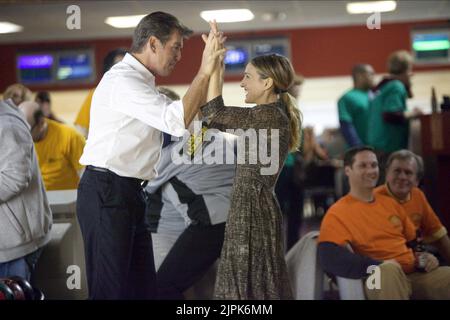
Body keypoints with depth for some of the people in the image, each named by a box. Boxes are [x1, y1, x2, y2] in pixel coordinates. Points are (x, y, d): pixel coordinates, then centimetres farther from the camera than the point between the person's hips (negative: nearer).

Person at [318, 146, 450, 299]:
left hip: (416, 274, 6)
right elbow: (330, 258, -19)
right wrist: (379, 266, -22)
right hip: (381, 279, -5)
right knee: (388, 269, -38)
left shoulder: (390, 203, 17)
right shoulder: (338, 213, -4)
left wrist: (424, 256, 4)